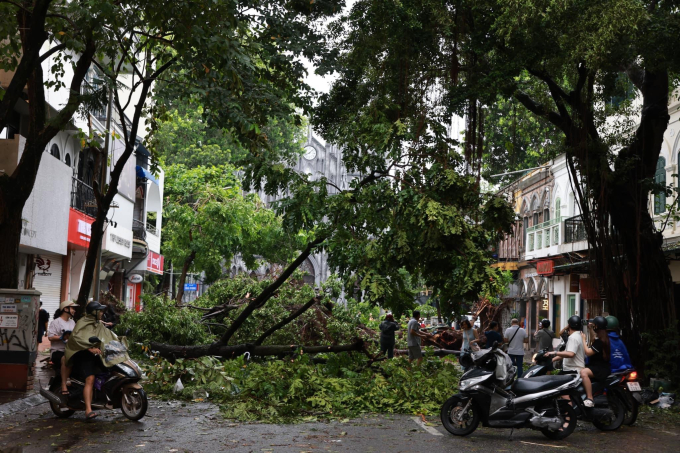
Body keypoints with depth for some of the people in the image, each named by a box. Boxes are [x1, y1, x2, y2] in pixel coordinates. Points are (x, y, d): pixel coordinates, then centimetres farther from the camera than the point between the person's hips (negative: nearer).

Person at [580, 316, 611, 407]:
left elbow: (588, 352, -23)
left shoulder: (600, 341, -20)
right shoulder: (602, 337, 12)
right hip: (599, 366, 12)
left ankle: (590, 399, -43)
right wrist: (590, 329, 24)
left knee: (583, 372, -37)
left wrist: (583, 339, -12)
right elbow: (594, 341, 36)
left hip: (600, 368, -12)